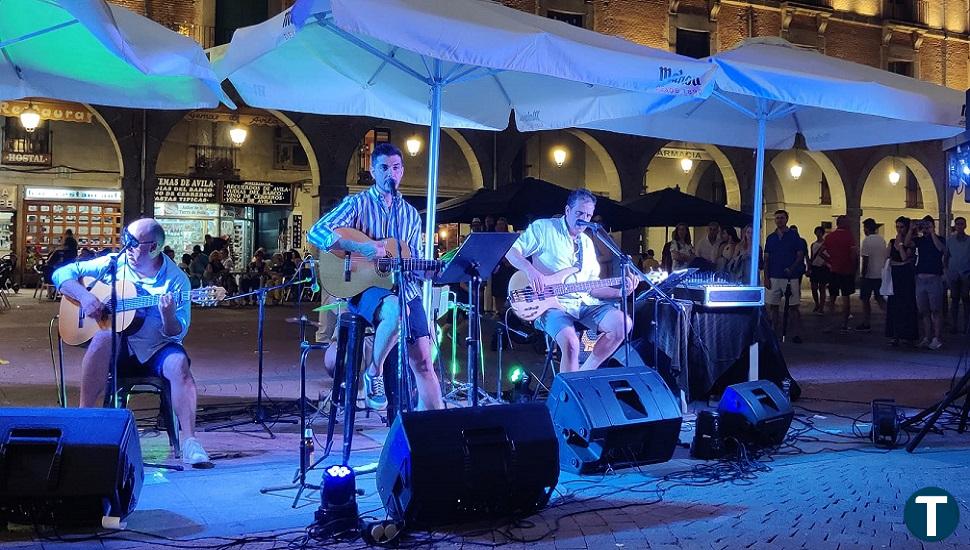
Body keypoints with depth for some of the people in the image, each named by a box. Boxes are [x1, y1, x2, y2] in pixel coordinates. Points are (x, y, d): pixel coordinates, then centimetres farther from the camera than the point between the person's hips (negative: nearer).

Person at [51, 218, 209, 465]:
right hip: (117, 346, 1)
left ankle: (188, 442, -31)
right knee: (104, 336, -33)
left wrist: (169, 315, -31)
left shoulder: (176, 279, -5)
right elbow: (62, 274, 4)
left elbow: (177, 333, -8)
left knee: (179, 364, -31)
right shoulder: (114, 264, 1)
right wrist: (84, 296, -14)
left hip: (155, 349, -1)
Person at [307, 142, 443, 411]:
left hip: (404, 288, 5)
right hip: (364, 287, -4)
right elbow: (316, 233, -10)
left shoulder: (411, 215, 17)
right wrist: (360, 247, -23)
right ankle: (373, 372, -16)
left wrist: (427, 271, -6)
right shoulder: (358, 203, 3)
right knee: (396, 310, -38)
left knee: (423, 360, -7)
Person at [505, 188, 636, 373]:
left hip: (584, 302, 7)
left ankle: (584, 374, -4)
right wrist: (531, 270, -21)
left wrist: (618, 292, 4)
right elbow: (510, 250, -5)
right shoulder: (544, 228, 1)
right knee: (571, 342, -33)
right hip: (552, 303, -6)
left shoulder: (587, 243, 21)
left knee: (623, 324, -14)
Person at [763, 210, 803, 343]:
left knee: (793, 306, -2)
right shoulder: (770, 238, 11)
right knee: (773, 306, 4)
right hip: (774, 277, 3)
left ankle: (796, 334, 1)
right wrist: (766, 277, 2)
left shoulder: (794, 236, 2)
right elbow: (766, 259, 10)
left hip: (790, 277, -3)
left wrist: (792, 268, -17)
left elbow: (800, 256, 0)